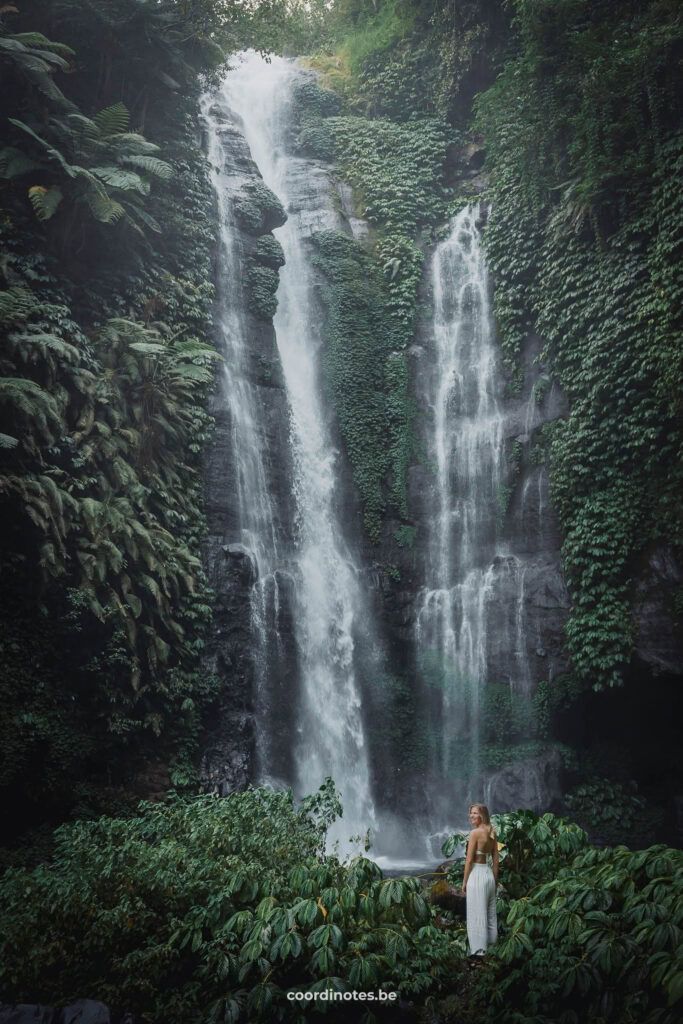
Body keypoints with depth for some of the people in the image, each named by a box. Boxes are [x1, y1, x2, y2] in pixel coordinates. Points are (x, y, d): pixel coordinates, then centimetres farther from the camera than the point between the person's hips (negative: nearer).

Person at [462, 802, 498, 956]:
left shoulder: (475, 833, -14)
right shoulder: (492, 833, 8)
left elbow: (469, 859, -14)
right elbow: (496, 860, 12)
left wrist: (464, 881, -6)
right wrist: (495, 881, 18)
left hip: (476, 874, -8)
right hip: (489, 873, 8)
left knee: (476, 914, -2)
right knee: (490, 913, 14)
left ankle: (478, 950, 0)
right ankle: (490, 943, 21)